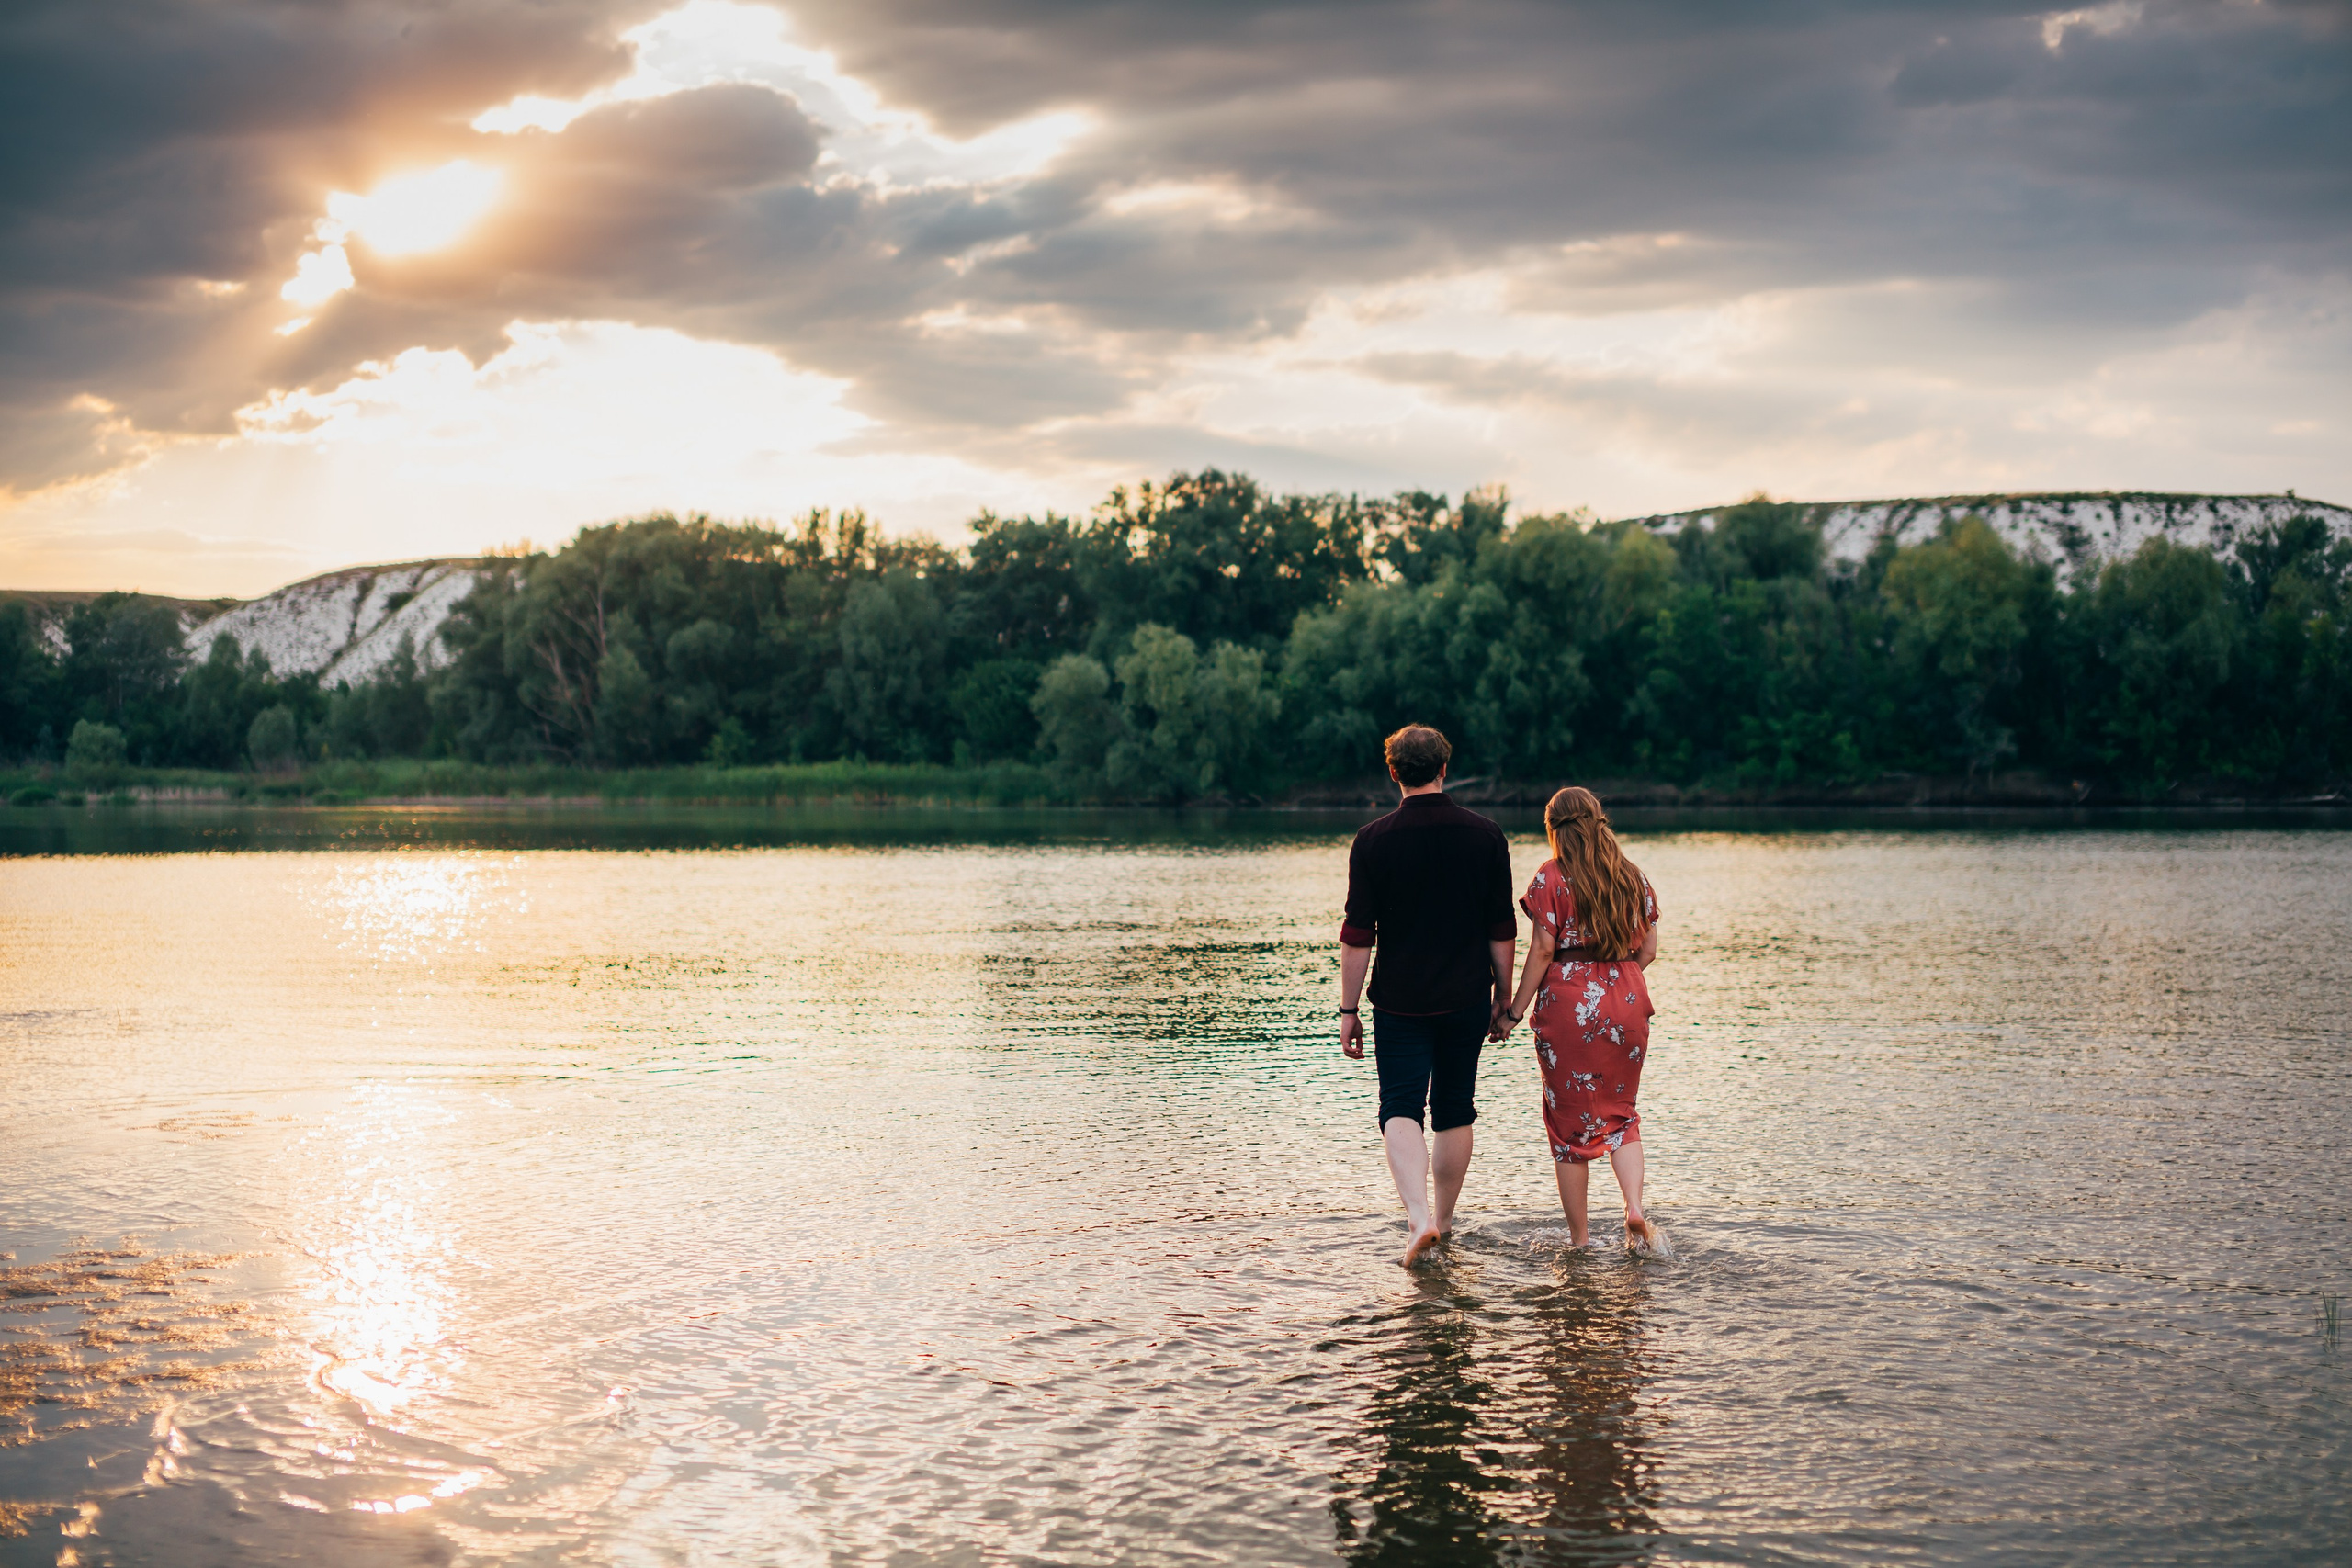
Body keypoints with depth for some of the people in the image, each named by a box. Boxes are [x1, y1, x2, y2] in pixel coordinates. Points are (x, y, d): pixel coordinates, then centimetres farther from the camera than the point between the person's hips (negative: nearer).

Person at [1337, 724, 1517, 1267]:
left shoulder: (1373, 841, -8)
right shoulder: (1485, 836, -3)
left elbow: (1357, 936, -8)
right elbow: (1503, 931, 1)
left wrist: (1348, 1009, -2)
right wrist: (1503, 995, 12)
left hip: (1400, 1000, -2)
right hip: (1467, 998, 2)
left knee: (1400, 1107, -1)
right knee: (1454, 1109, 15)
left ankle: (1419, 1216, -21)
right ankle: (1443, 1218, 26)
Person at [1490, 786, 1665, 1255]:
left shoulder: (1551, 877, -5)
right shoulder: (1633, 877, 9)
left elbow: (1543, 949, -10)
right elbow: (1648, 949, 9)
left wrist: (1515, 1011, -5)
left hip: (1568, 1003, -4)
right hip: (1627, 1000, 4)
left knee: (1570, 1121, 6)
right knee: (1620, 1112, 17)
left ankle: (1580, 1238, 9)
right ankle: (1635, 1208, -5)